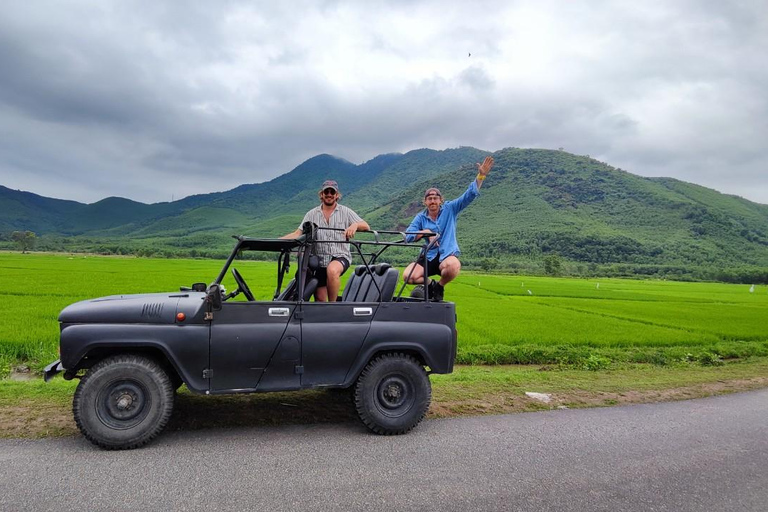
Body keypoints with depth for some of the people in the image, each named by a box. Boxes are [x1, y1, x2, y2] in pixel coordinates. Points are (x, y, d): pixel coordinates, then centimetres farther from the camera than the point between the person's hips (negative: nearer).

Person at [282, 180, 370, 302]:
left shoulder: (346, 212, 8)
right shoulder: (312, 214, 14)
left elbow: (366, 227, 0)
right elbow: (298, 234, 7)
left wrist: (355, 225, -23)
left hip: (340, 256, -3)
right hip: (320, 259, 3)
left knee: (332, 270, -38)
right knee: (320, 299, 2)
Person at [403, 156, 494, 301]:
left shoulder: (450, 209, 4)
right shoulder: (420, 218, 7)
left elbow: (469, 195, -5)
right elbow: (408, 236, -5)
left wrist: (481, 175, -16)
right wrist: (425, 232, -22)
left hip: (448, 255, -1)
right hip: (428, 257, 2)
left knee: (453, 267, -40)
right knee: (407, 276, -24)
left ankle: (440, 286, -4)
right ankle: (430, 284, 9)